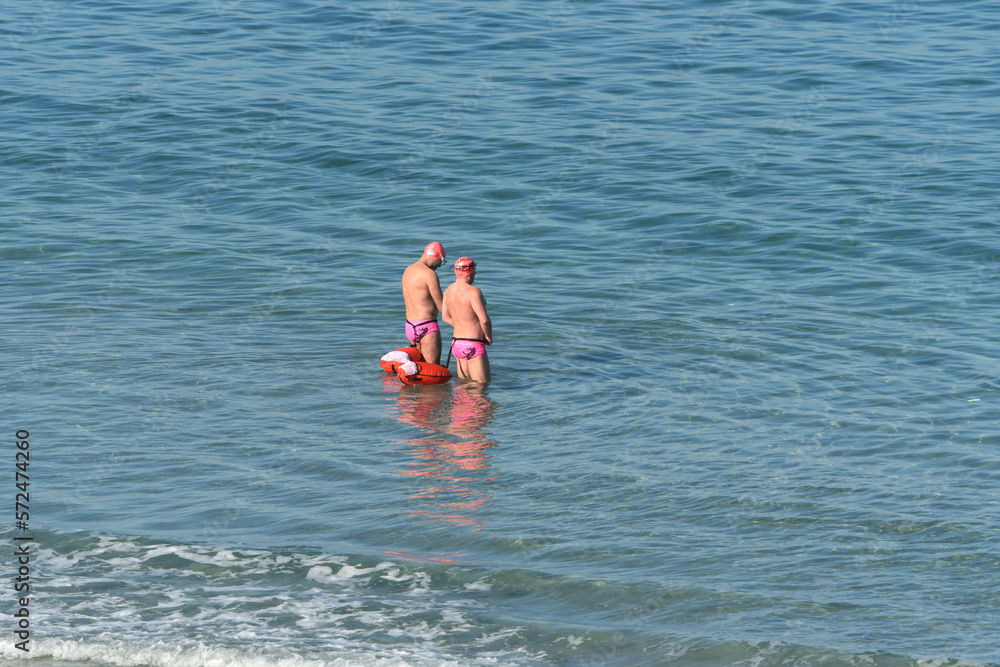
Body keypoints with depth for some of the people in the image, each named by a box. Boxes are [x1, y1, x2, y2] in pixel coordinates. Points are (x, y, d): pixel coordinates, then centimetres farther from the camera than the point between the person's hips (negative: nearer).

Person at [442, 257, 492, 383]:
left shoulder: (449, 290, 6)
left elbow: (445, 317, 17)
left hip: (456, 343, 8)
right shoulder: (473, 291, -19)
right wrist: (489, 337, -6)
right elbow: (484, 320, -24)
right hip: (473, 346, -8)